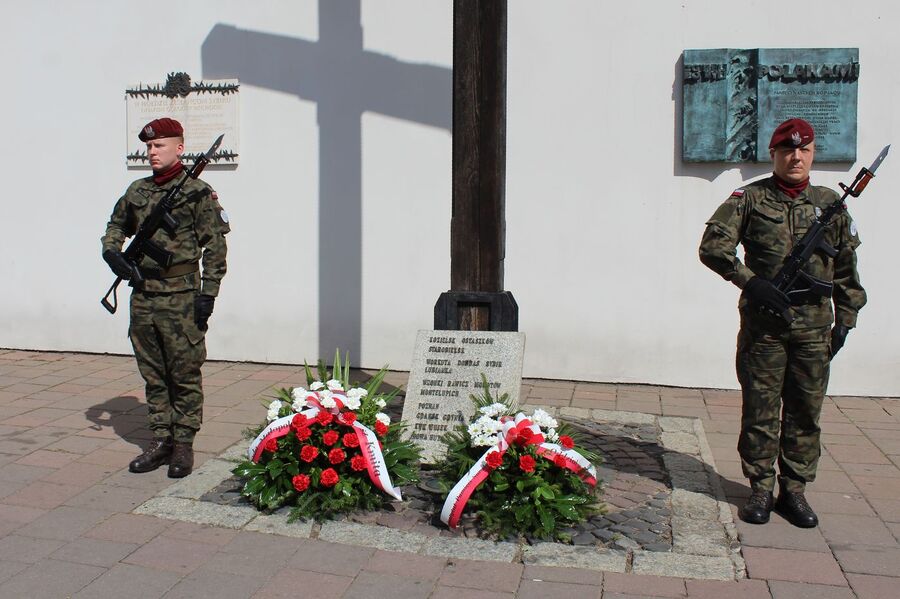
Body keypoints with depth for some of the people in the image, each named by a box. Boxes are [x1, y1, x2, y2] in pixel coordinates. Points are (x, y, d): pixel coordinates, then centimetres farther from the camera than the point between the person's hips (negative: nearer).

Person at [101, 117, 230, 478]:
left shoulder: (197, 192, -5)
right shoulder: (137, 191, 12)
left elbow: (215, 245, -7)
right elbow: (116, 227, 27)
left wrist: (208, 293, -12)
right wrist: (112, 252, 5)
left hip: (181, 298, -6)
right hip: (143, 296, 6)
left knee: (184, 373, 0)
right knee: (152, 374, 12)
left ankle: (183, 444, 10)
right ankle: (161, 440, 22)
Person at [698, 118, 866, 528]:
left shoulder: (830, 203, 10)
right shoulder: (750, 198, 1)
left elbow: (846, 269, 15)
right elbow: (712, 245, -7)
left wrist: (845, 319, 11)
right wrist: (751, 281, -17)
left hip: (814, 328, 3)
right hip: (763, 324, -2)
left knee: (805, 411, 8)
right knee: (760, 409, 4)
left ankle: (795, 489, 20)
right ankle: (761, 488, 16)